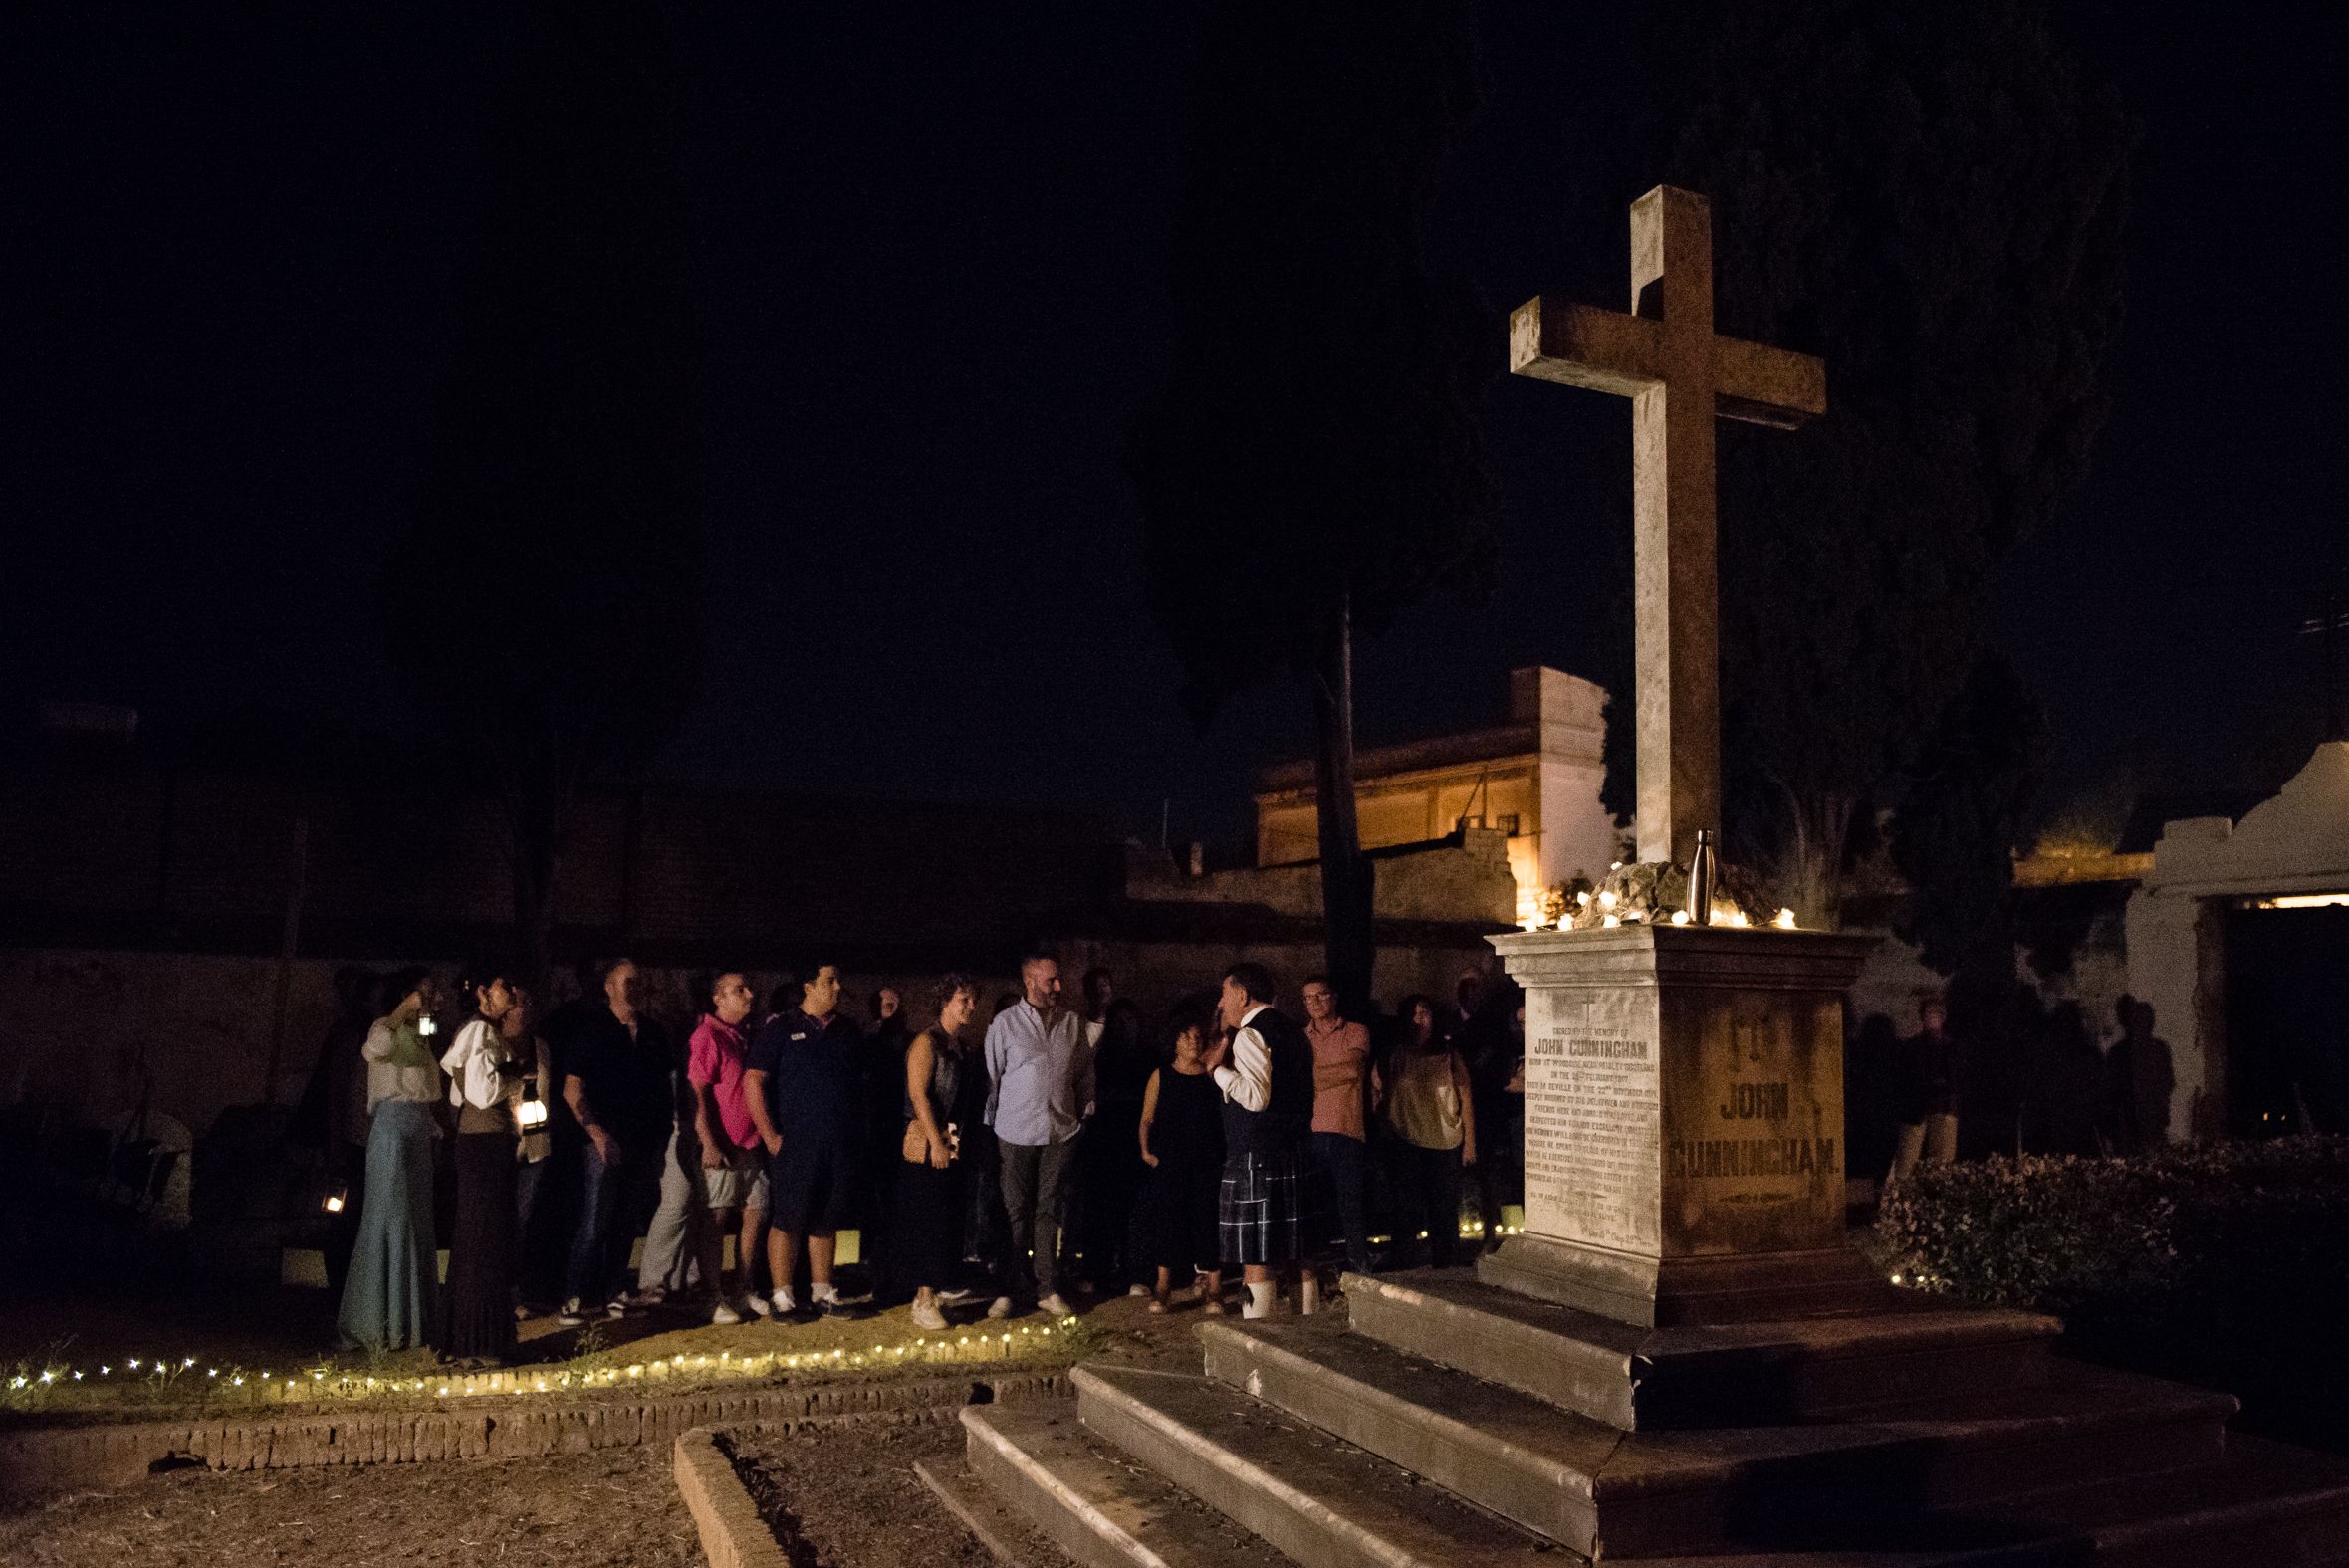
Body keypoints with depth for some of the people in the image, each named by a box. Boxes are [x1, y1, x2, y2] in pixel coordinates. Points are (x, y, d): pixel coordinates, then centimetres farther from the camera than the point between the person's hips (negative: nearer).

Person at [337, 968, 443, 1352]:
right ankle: (378, 1323, 1)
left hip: (419, 1133, 9)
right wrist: (404, 1009, -29)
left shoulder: (418, 1035, 19)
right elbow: (374, 1048, -33)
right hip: (394, 1129, -9)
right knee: (389, 1221, -5)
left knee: (417, 1224, 12)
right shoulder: (388, 1028, -8)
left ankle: (410, 1317, 19)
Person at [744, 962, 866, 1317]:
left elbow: (861, 1087, 18)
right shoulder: (781, 1030, -2)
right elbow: (753, 1081, -7)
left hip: (842, 1148, 4)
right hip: (794, 1146, -4)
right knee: (788, 1220, -2)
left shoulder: (850, 1033, 13)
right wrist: (770, 1136, -11)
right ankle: (782, 1297, 6)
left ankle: (822, 1291, 20)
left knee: (827, 1221, 10)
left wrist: (859, 1139, 12)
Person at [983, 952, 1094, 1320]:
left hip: (1061, 1131, 2)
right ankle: (1011, 1288, 12)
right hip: (1016, 1133, -2)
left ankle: (1047, 1288, 11)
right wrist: (990, 1127, 1)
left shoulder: (1073, 1023, 7)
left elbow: (1085, 1074, 15)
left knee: (1048, 1210, 6)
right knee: (1016, 1212, 3)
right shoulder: (1005, 1023, -3)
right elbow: (992, 1077, 1)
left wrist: (1085, 1117, 11)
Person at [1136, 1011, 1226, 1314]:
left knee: (1208, 1219, -3)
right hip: (1169, 1161, 0)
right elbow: (1147, 1119, 5)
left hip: (1207, 1163, 0)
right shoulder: (1161, 1076, 8)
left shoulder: (1212, 1075, 8)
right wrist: (1146, 1149, -7)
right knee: (1167, 1218, -1)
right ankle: (1163, 1288, 7)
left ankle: (1213, 1289, 3)